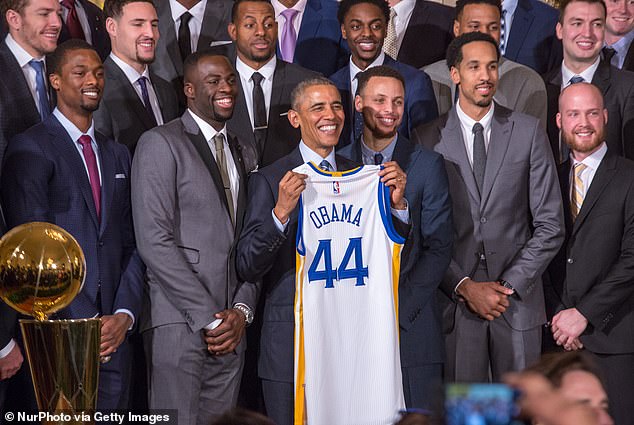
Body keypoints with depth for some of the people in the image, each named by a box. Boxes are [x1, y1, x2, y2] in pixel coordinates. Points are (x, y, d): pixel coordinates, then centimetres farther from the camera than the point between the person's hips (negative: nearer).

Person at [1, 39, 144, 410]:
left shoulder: (117, 155, 18)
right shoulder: (30, 149, -4)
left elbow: (131, 245, 14)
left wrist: (125, 314, -2)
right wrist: (86, 322, -13)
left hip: (113, 335, 6)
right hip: (56, 334, -6)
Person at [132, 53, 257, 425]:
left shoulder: (241, 152, 19)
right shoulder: (160, 144, -3)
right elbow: (155, 241, -12)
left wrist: (242, 310, 0)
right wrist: (208, 319, -13)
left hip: (230, 327, 6)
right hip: (179, 324, -6)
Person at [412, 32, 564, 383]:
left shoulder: (528, 132, 4)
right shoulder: (428, 139, 3)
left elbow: (550, 225, 3)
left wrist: (511, 284, -6)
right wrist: (464, 287, -9)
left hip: (519, 298, 1)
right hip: (454, 300, -1)